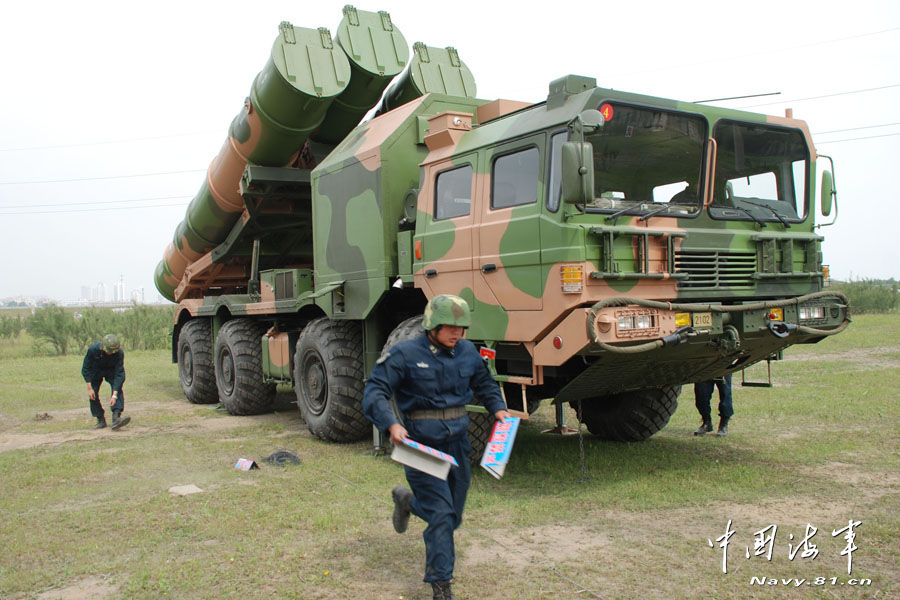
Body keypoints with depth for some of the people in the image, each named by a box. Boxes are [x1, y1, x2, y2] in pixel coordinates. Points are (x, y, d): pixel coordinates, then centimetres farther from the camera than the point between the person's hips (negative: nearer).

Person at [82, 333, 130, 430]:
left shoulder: (119, 353, -33)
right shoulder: (93, 350, -32)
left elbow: (119, 374, -32)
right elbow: (86, 369, -18)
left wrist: (114, 395, -38)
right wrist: (89, 388, -21)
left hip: (112, 370, -1)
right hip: (96, 371, 1)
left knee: (118, 390, -24)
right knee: (93, 395, -7)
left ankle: (116, 417, -33)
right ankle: (101, 420, 9)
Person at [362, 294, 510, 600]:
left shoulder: (467, 351, 6)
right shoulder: (404, 354, -10)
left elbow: (485, 383, 23)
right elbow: (374, 393, -13)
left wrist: (498, 408, 5)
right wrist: (391, 425, -29)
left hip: (458, 440, 6)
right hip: (422, 443, -6)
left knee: (454, 513, 16)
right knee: (441, 514, -8)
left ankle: (407, 500, 45)